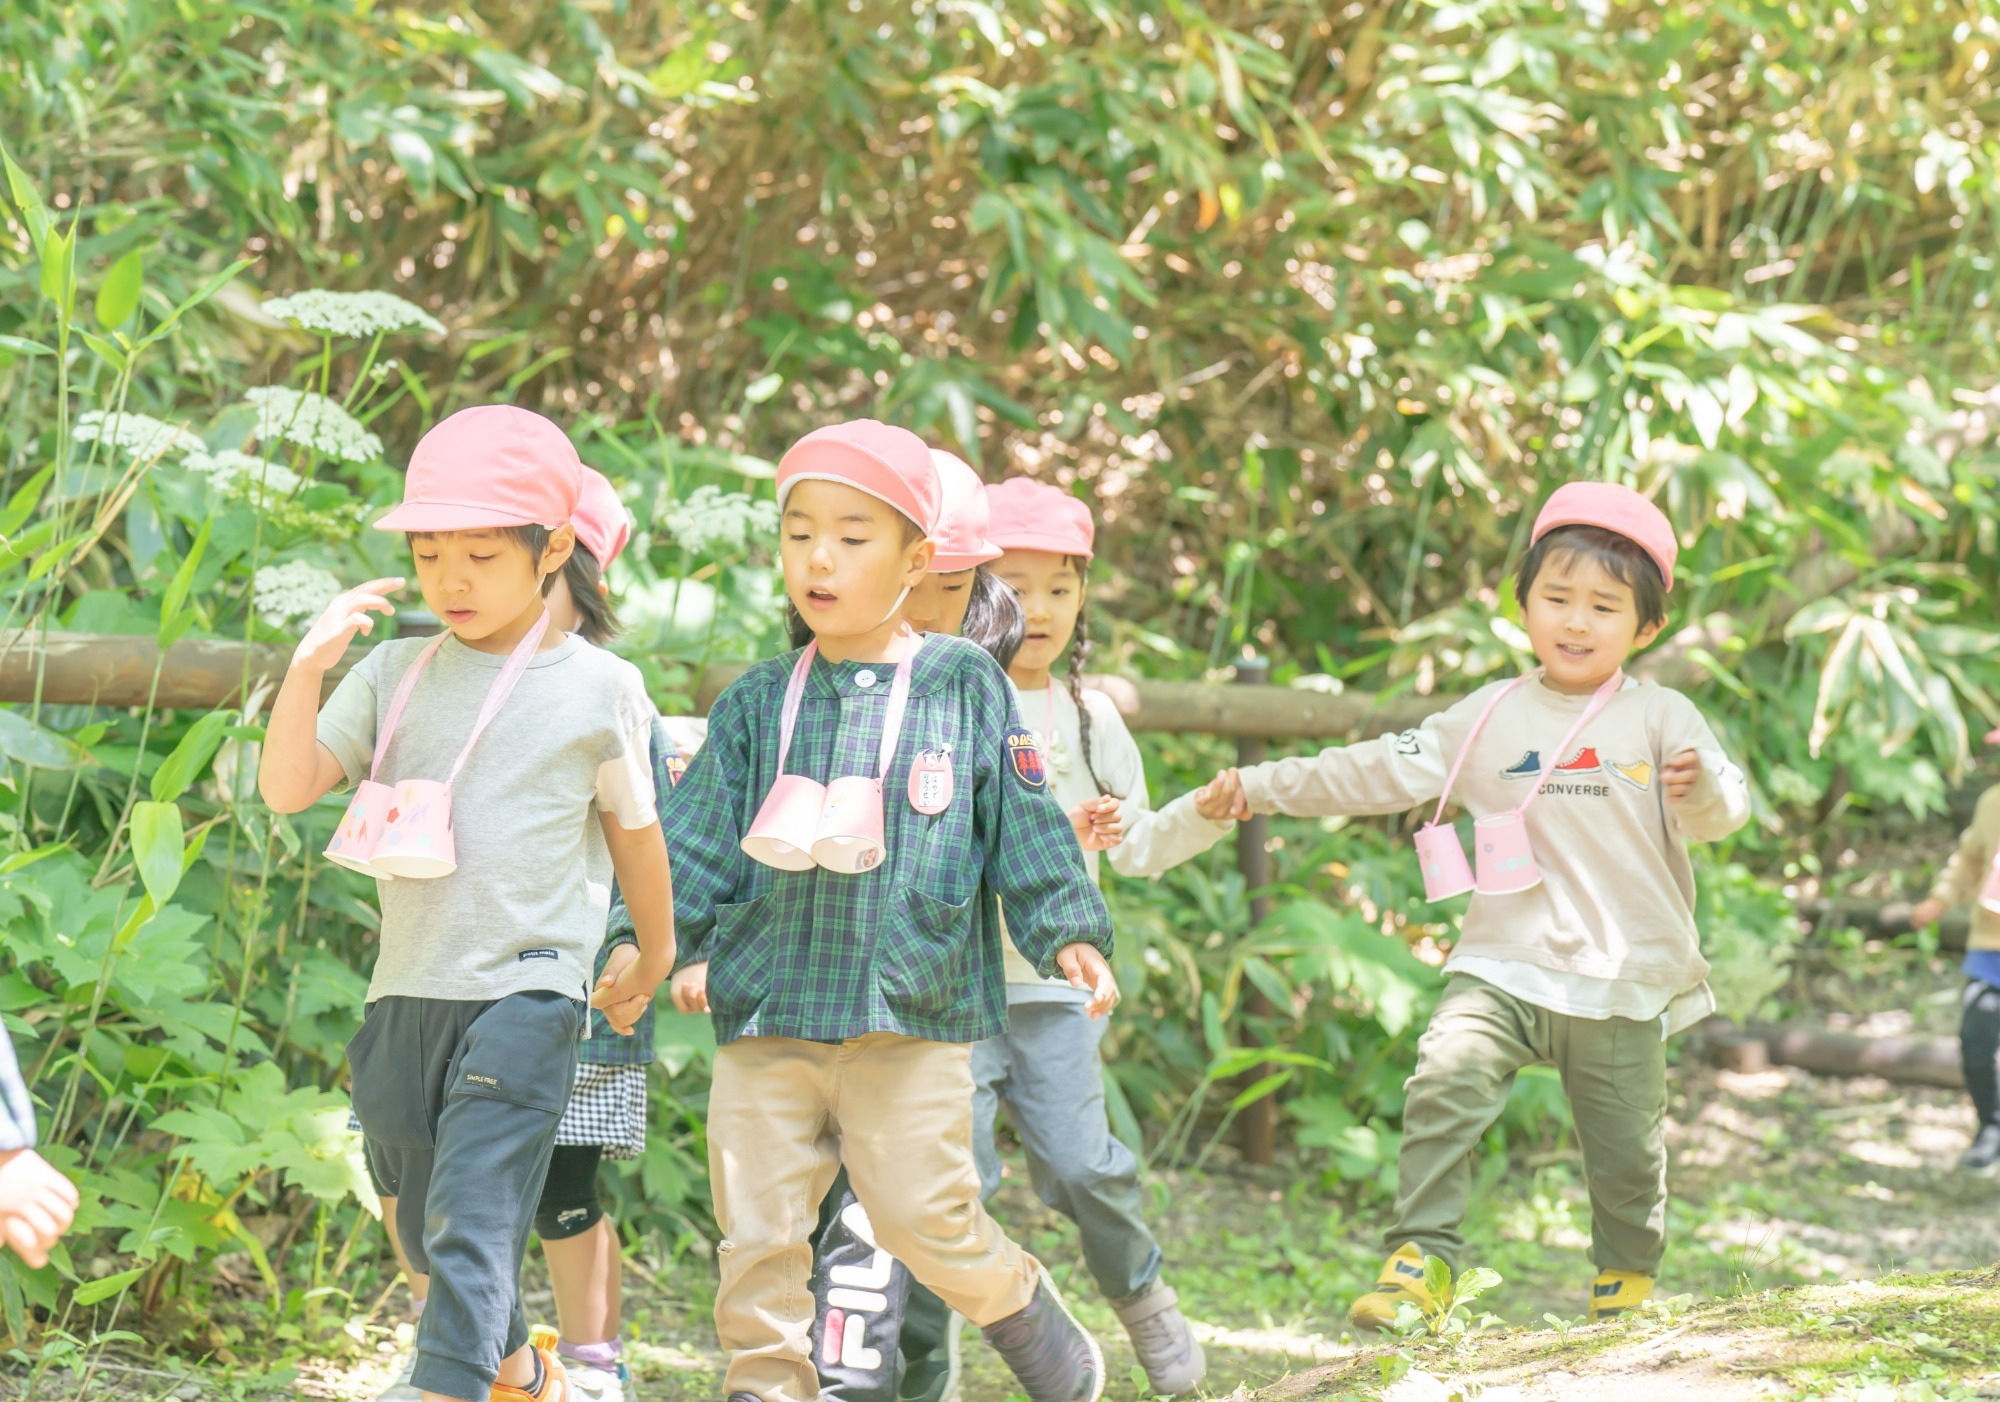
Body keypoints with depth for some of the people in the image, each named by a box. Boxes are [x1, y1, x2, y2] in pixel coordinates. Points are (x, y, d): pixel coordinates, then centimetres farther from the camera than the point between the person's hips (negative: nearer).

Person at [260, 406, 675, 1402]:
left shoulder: (598, 688, -3)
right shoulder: (395, 673, 5)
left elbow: (634, 831, 10)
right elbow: (288, 790, -2)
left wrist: (652, 962, 21)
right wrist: (308, 667, -16)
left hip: (525, 994, -5)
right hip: (405, 994, 5)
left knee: (474, 1231, -15)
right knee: (425, 1228, 18)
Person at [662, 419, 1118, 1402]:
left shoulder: (966, 686, 4)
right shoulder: (755, 705, 10)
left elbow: (1026, 830, 6)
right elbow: (697, 845, 11)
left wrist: (1069, 934, -2)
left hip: (913, 1017, -3)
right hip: (766, 1013, 3)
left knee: (923, 1213, -7)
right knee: (757, 1237, 1)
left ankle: (1025, 1315, 21)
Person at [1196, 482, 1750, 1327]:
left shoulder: (1660, 719, 1)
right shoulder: (1489, 719, 8)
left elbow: (1720, 819, -5)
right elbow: (1381, 773, 10)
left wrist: (1705, 790, -30)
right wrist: (1262, 787, 7)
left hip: (1622, 980, -1)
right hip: (1503, 964, 1)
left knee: (1626, 1146, 7)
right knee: (1444, 1083, -21)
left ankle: (1628, 1276, 31)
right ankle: (1420, 1258, -19)